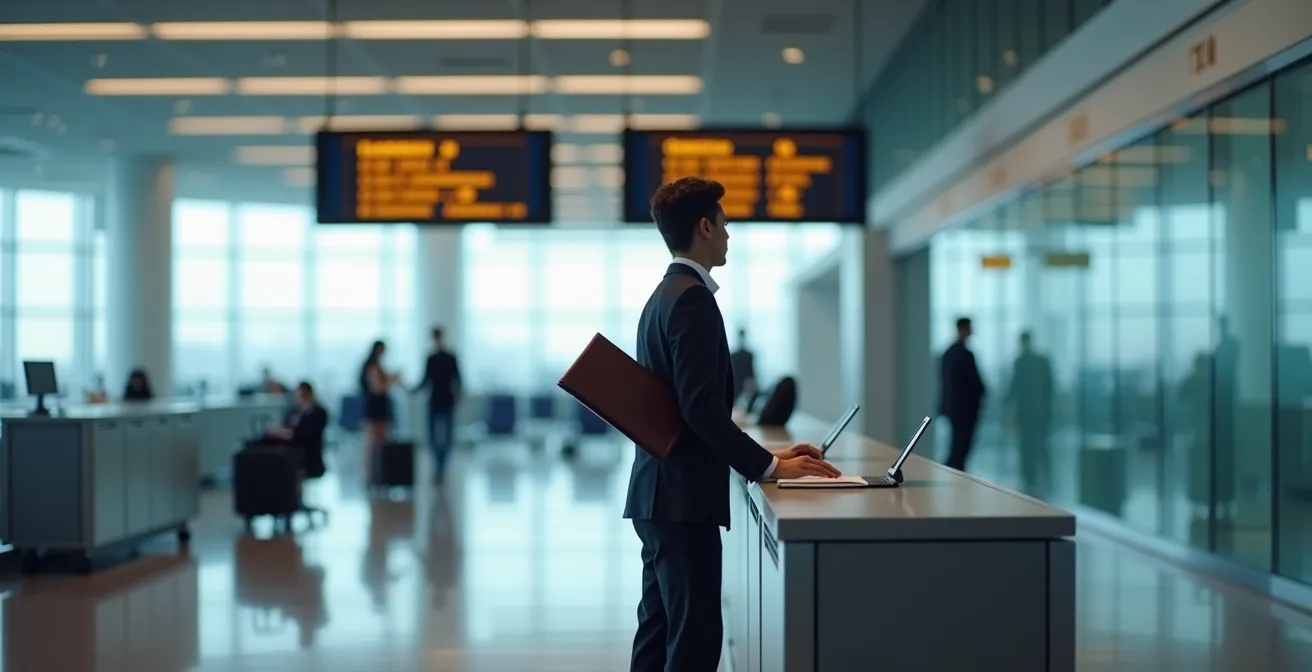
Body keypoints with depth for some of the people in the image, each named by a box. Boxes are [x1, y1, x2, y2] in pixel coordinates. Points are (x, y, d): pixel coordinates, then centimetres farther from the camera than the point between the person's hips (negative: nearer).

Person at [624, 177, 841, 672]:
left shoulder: (665, 295, 17)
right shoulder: (693, 298, -14)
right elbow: (702, 408, -23)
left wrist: (765, 455, 14)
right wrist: (769, 467, -16)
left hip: (658, 495, 10)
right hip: (683, 498, -10)